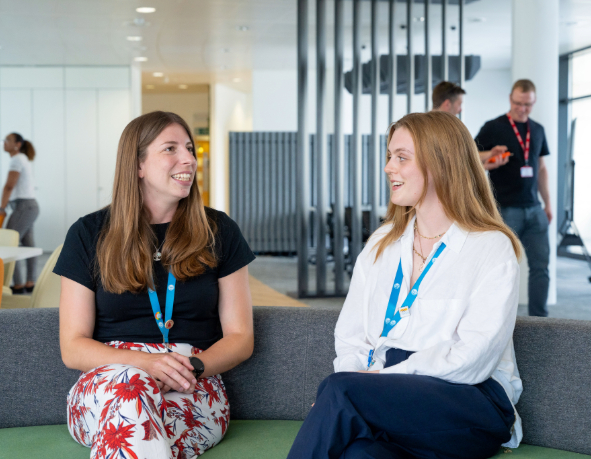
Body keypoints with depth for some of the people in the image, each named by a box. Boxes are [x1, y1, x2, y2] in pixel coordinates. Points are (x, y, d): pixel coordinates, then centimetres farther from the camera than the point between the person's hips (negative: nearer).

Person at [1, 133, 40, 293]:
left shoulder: (16, 160, -9)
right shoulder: (24, 159, 19)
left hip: (23, 207, -10)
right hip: (31, 206, 10)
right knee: (29, 246, 9)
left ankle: (18, 285, -11)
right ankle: (30, 283, 12)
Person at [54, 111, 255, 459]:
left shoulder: (218, 231, 11)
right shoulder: (89, 235, 9)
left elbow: (240, 338, 10)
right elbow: (72, 347, 4)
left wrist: (192, 366, -12)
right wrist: (145, 362, -15)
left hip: (192, 393, -1)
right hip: (104, 381, 1)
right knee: (128, 382, -37)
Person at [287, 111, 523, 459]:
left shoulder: (492, 248, 2)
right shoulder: (381, 244, 21)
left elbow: (472, 357, -10)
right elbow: (350, 335, 14)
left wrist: (382, 378, -16)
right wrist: (354, 374, -8)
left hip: (473, 405, -3)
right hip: (387, 394, 4)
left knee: (339, 389, -31)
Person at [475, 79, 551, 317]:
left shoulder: (537, 130, 13)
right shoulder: (493, 127, -3)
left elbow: (541, 168, 19)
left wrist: (548, 202, 16)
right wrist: (491, 155, -23)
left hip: (534, 209, 5)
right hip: (505, 208, -5)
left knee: (541, 265, 3)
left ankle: (539, 318, 10)